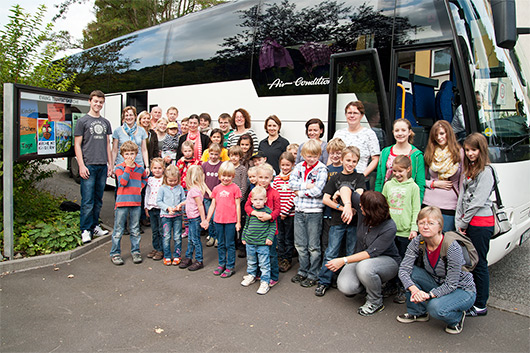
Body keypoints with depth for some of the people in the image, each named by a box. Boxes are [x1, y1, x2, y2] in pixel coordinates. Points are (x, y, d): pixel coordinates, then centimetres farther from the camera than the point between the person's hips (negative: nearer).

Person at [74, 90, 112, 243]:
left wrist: (110, 164, 13)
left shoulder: (105, 122, 15)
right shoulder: (82, 121, 1)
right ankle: (85, 230, 3)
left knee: (98, 200, 10)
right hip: (88, 165, -5)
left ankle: (95, 226, 21)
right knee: (87, 201, -5)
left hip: (102, 166, 5)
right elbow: (77, 145, -2)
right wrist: (81, 166, -10)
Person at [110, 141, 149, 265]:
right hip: (122, 203, -3)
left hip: (136, 203, 3)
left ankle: (135, 252, 20)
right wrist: (128, 166, -15)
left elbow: (145, 178, 31)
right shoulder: (119, 168, -1)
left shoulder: (140, 168, 9)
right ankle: (115, 253, 12)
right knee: (118, 230, 2)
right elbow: (123, 182, -16)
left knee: (135, 230, 11)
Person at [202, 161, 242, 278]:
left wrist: (238, 222, -4)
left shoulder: (235, 188, -5)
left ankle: (230, 267, 16)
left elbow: (238, 206, -3)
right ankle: (221, 264, 29)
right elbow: (213, 205, 12)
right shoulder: (216, 189, 7)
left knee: (230, 244, 5)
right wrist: (207, 220, 11)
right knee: (221, 244, 15)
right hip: (218, 220, 4)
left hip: (230, 221, -4)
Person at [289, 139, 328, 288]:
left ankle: (313, 275, 17)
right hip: (299, 211, 5)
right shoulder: (299, 167, 7)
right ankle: (303, 271, 29)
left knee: (313, 246, 5)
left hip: (314, 212, -4)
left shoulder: (322, 169, -7)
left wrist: (300, 191, -10)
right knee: (300, 244, 14)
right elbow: (291, 183, -5)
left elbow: (317, 191, -17)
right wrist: (307, 185, -13)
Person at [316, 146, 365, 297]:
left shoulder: (359, 177, 6)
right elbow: (325, 199, -1)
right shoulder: (335, 178, 7)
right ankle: (324, 281, 14)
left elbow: (358, 195, -11)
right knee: (330, 253, 2)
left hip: (354, 221, 0)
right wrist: (342, 208, -11)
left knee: (353, 254, 8)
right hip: (337, 221, 1)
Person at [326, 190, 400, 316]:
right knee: (345, 287, -20)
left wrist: (344, 260, -32)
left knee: (364, 267, -39)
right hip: (361, 257, 5)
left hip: (386, 260, -5)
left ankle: (376, 302, -10)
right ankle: (372, 284, 15)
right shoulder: (363, 208, -15)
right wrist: (347, 205, -28)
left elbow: (371, 253, -28)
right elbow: (345, 189, -8)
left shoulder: (389, 228, -28)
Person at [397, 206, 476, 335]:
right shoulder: (418, 242, -14)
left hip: (463, 290, -5)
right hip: (438, 284, 5)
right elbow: (403, 269, -19)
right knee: (411, 272, -18)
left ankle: (457, 317, 3)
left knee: (435, 307, -32)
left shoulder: (452, 248, -29)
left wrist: (428, 295, -36)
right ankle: (418, 312, 2)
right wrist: (414, 290, -36)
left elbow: (451, 284, -26)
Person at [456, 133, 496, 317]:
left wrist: (463, 222, -8)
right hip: (467, 223, 7)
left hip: (480, 223, -7)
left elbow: (478, 201, -14)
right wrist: (459, 222, 4)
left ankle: (480, 305, 9)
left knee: (479, 264, 0)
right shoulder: (468, 170, 15)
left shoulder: (486, 171, -10)